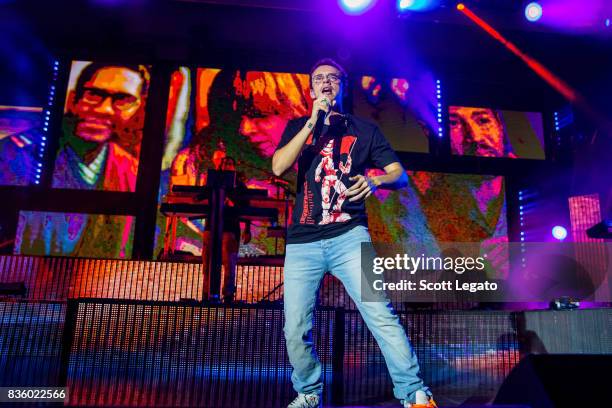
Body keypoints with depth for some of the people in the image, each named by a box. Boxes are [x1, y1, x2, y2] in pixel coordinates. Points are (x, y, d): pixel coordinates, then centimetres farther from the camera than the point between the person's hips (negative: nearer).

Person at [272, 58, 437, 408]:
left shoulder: (364, 129, 13)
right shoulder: (298, 126, 16)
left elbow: (400, 174, 10)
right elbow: (278, 167, -3)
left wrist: (374, 180, -13)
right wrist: (313, 121, -7)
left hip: (349, 235, -1)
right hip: (302, 242, 2)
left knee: (380, 314, -16)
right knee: (296, 329, 2)